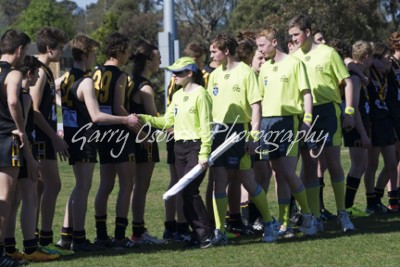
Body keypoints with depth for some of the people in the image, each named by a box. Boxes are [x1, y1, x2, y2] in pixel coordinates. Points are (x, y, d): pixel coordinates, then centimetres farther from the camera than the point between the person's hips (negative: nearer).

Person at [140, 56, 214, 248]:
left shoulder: (200, 94, -10)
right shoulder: (177, 96, 14)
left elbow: (206, 126, -13)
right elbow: (167, 121, 11)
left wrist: (204, 154, -17)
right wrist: (145, 119, -2)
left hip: (196, 147, -8)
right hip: (180, 147, 8)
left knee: (189, 190, -14)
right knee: (186, 193, 5)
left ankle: (204, 232, -7)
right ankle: (198, 232, 11)